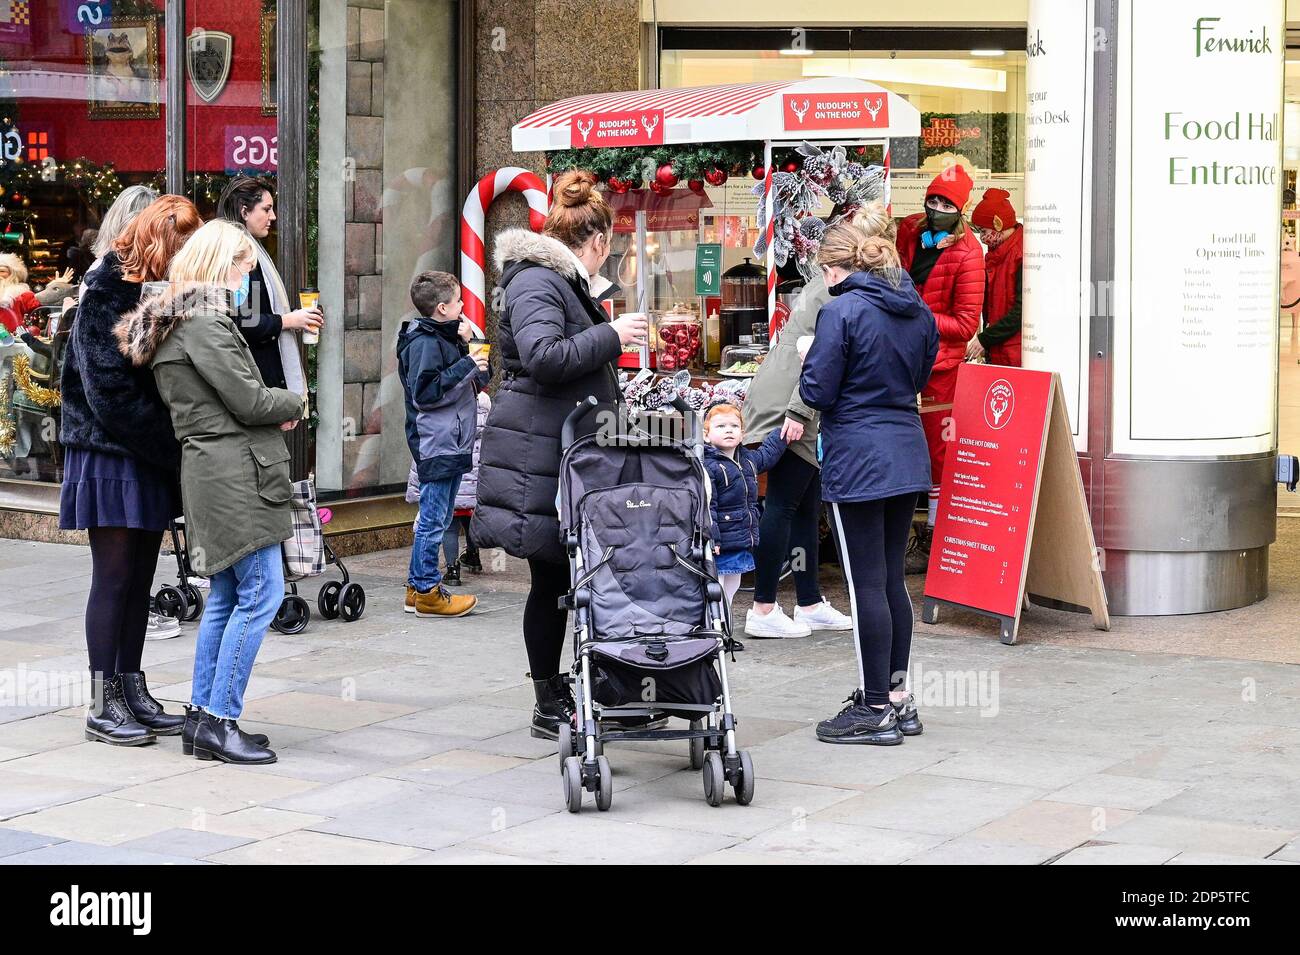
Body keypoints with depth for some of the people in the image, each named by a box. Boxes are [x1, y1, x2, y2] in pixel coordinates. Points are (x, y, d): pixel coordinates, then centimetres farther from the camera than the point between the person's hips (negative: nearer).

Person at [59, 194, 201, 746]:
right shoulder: (106, 292, -13)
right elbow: (109, 391, -18)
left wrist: (175, 447, -4)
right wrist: (174, 446, -17)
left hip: (151, 459, 7)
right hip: (110, 456, -7)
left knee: (140, 580, 10)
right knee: (114, 578, -3)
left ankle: (132, 692, 17)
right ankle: (104, 706, 3)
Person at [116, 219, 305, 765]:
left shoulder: (172, 325, 18)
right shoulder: (206, 324, -14)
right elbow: (248, 401, -15)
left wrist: (273, 410, 6)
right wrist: (293, 403, 4)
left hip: (210, 474, 10)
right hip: (235, 473, -10)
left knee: (225, 597, 13)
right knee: (262, 593, -8)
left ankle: (202, 718, 16)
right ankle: (219, 722, -7)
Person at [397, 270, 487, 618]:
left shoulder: (443, 338, 16)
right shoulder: (424, 342, -14)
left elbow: (455, 382, 20)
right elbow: (426, 392, -22)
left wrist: (463, 346, 7)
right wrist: (467, 366, -20)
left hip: (450, 444, 10)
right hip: (436, 444, -10)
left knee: (435, 519, 14)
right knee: (433, 520, -5)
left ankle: (418, 588, 19)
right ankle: (426, 592, -1)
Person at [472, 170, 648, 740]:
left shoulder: (565, 281, 20)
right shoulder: (536, 282, -13)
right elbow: (541, 355, -27)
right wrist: (610, 337, -19)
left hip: (568, 454, 10)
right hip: (536, 458, -10)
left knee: (567, 575, 9)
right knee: (551, 579, -4)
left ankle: (561, 696, 13)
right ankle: (550, 706, 4)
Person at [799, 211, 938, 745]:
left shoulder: (842, 311, -14)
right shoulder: (917, 310, 9)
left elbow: (818, 392, -12)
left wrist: (811, 359, 6)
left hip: (858, 461, -7)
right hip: (907, 455, 8)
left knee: (867, 585, -2)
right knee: (892, 579, 15)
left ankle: (876, 709, 4)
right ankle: (898, 697, 20)